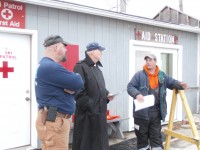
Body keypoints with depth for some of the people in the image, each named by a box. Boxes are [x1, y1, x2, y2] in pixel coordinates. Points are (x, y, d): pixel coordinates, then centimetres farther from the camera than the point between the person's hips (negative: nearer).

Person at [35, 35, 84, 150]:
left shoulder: (47, 65, 15)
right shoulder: (51, 67, -20)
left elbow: (72, 83, 14)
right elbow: (79, 83, -19)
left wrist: (71, 88, -10)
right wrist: (75, 76, 3)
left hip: (55, 119, 10)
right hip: (54, 121, -10)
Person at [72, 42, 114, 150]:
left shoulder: (97, 68, 18)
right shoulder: (81, 66, -11)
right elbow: (79, 91, -19)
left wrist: (107, 95, 6)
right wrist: (89, 105, -19)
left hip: (100, 111, 9)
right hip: (87, 113, -9)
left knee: (100, 141, 15)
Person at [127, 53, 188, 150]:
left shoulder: (162, 75, 10)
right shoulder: (139, 75, -3)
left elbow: (172, 82, 18)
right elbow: (130, 87, -6)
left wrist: (180, 85, -3)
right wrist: (137, 94, -25)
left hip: (156, 112, 3)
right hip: (142, 112, -3)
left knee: (156, 137, 10)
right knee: (142, 136, 10)